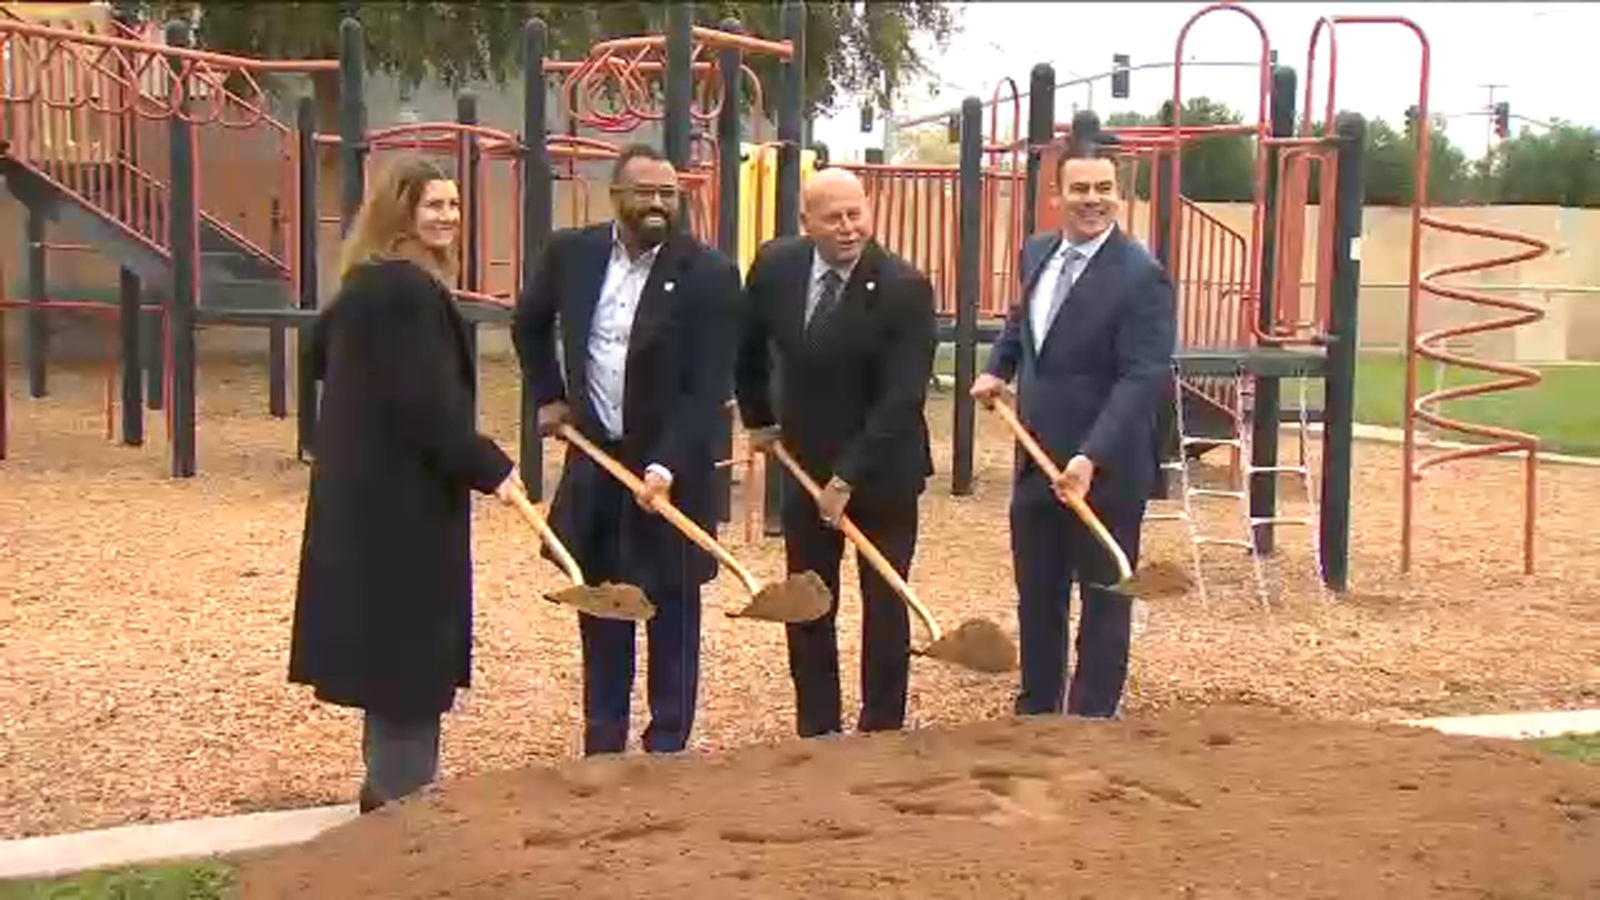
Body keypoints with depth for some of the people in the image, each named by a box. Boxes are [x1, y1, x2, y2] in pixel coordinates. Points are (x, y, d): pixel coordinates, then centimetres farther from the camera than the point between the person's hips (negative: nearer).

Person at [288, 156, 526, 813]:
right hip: (402, 497, -11)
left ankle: (390, 787, 29)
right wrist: (489, 468, -19)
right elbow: (428, 401, -24)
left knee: (388, 639, 18)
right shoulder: (409, 290, -19)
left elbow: (322, 348, 28)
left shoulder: (367, 283, 13)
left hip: (365, 487, 11)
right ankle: (403, 797, 7)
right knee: (411, 641, -2)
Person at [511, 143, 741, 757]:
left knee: (672, 612, 6)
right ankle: (601, 747, 25)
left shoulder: (709, 274, -13)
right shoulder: (571, 252, 0)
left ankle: (667, 749, 17)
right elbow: (529, 325, 20)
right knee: (598, 610, 13)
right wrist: (548, 396, 13)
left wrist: (666, 466, -25)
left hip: (671, 467, -4)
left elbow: (708, 387, -16)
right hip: (592, 459, 4)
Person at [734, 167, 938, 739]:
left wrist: (848, 477, -24)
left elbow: (902, 397, -23)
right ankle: (815, 733, 20)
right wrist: (758, 418, 14)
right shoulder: (775, 266, -6)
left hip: (882, 472, -4)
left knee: (884, 606, 8)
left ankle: (881, 733, 18)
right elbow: (749, 347, 12)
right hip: (806, 466, 4)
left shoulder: (904, 287, -20)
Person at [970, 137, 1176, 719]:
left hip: (1105, 470, -7)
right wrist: (998, 368, 11)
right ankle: (1035, 712, 32)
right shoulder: (1036, 254, 7)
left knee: (1103, 601, 8)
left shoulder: (1140, 276, -17)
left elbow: (1143, 379, -23)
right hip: (1037, 463, 7)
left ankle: (1092, 723, 20)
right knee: (1036, 599, 17)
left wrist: (1091, 459, -32)